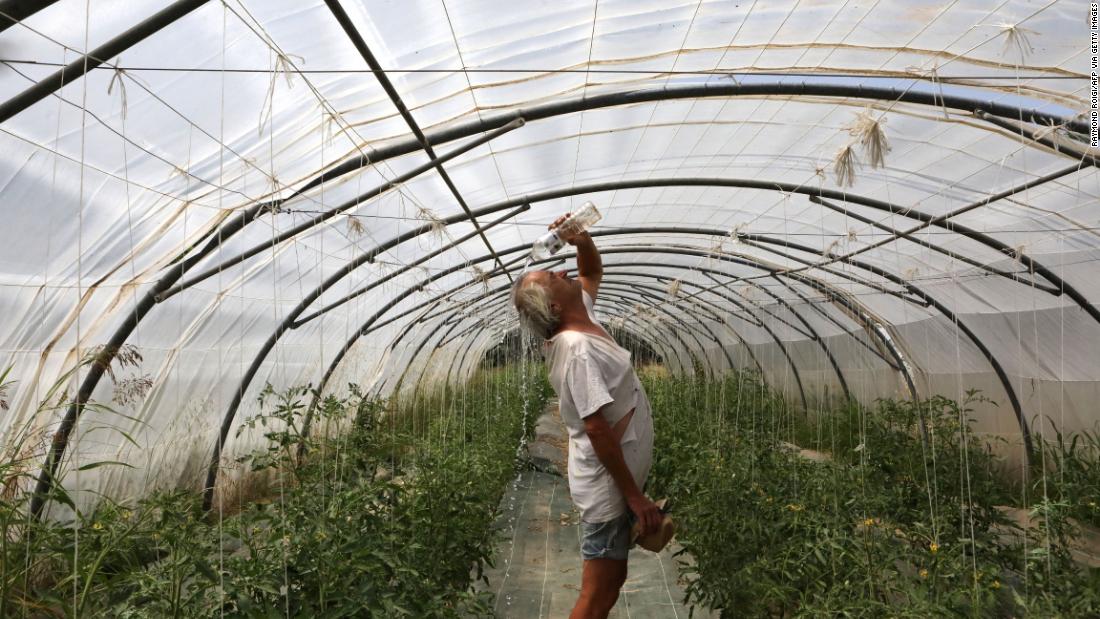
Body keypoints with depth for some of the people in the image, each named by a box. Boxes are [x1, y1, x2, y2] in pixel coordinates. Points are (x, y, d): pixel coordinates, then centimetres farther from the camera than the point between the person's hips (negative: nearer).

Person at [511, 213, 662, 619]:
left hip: (613, 482, 9)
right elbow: (597, 428, -27)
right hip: (608, 485, -9)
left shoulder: (580, 323, 4)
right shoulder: (578, 347, -24)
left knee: (610, 581, 21)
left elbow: (593, 272, 19)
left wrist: (582, 240, -2)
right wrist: (634, 495, -22)